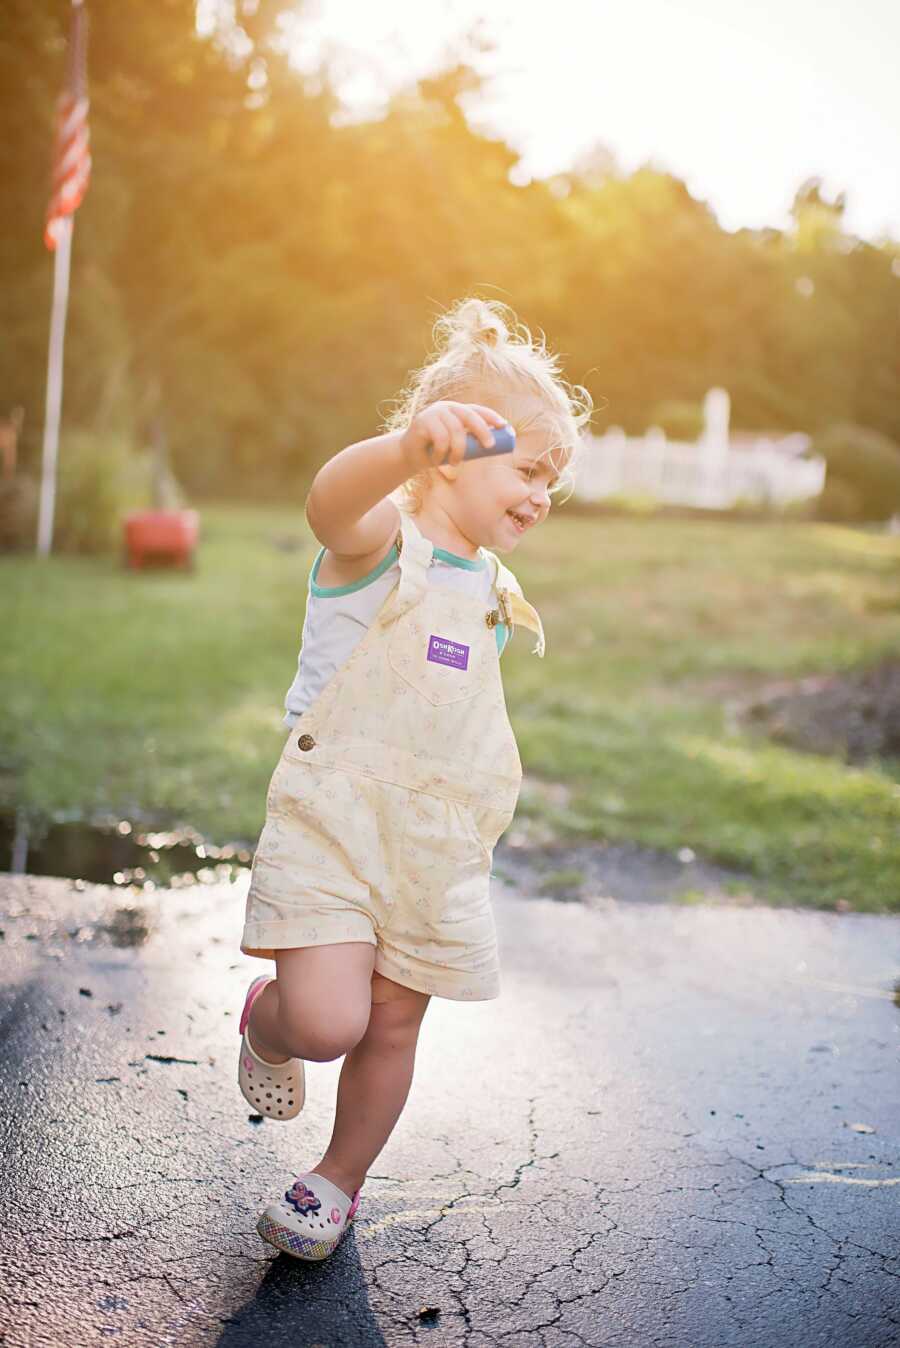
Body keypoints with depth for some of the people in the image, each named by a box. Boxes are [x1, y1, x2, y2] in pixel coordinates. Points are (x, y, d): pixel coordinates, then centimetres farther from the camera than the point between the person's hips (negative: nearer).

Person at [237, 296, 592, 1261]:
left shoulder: (491, 589, 13)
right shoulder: (382, 540, -10)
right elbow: (331, 501, -37)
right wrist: (407, 445, -57)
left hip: (438, 847, 6)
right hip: (331, 822, -6)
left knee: (393, 1026, 11)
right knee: (328, 1023, -16)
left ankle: (338, 1179, 35)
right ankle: (265, 1022, 21)